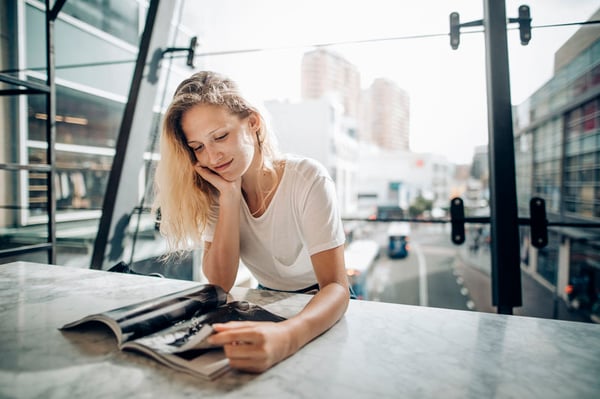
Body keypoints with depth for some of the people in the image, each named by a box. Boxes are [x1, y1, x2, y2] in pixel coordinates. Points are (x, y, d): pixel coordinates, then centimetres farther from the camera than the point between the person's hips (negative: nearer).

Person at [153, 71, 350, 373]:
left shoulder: (308, 179, -22)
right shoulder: (214, 190, -9)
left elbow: (336, 287, -29)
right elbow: (221, 283, -15)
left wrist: (286, 337, -48)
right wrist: (230, 196, -24)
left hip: (322, 308, -3)